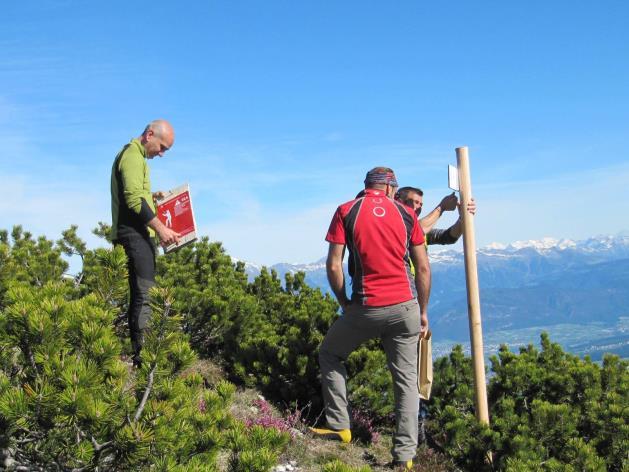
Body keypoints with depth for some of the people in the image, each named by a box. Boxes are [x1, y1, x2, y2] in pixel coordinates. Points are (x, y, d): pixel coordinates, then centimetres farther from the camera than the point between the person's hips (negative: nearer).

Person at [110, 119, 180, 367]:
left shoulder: (134, 155, 23)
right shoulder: (133, 155, -10)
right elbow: (134, 199, -20)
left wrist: (151, 196, 15)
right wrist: (161, 228, -20)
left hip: (135, 234, 11)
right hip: (134, 233, -11)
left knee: (140, 294, 9)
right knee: (144, 295, -15)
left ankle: (136, 351, 11)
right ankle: (141, 353, -17)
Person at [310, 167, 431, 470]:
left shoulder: (346, 211, 1)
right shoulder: (406, 213, 7)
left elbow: (333, 266, -5)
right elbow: (423, 268, 5)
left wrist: (344, 304, 9)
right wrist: (423, 311, 14)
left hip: (367, 307, -2)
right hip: (405, 306, 2)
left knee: (329, 354, 21)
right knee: (406, 379, 9)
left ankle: (339, 427, 18)